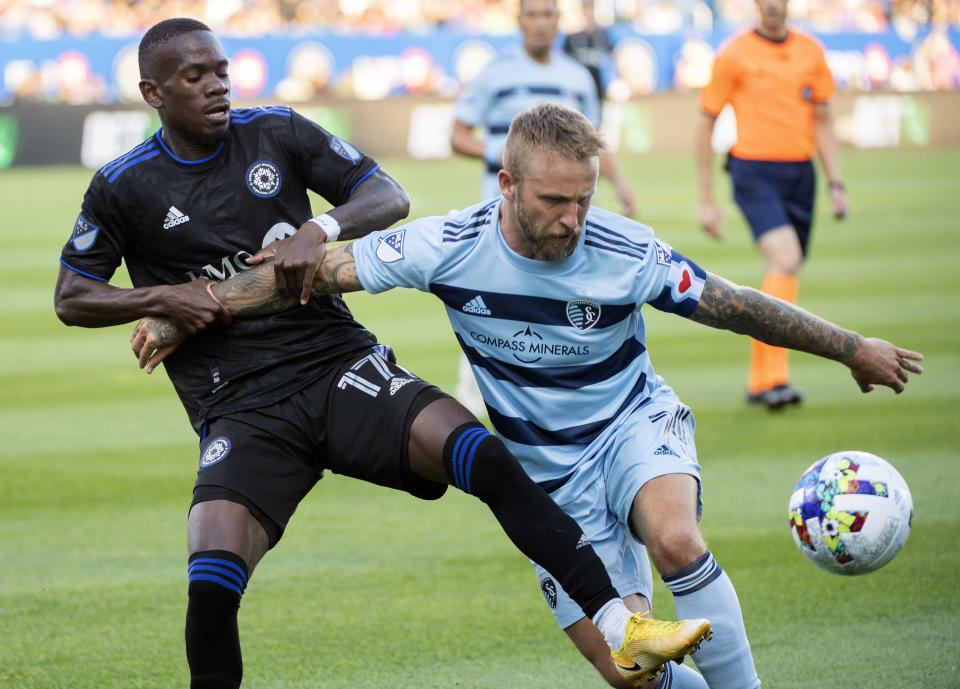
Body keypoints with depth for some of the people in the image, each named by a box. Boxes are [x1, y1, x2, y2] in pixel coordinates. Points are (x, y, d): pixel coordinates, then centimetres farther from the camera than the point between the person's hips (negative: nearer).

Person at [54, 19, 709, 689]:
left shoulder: (276, 132, 6)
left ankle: (623, 630, -21)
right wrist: (162, 297, -7)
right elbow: (71, 298, 9)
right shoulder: (125, 187, 2)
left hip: (338, 364, 1)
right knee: (212, 584, -24)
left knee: (485, 457, -21)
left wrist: (323, 228, -14)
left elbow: (389, 197, 6)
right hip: (240, 409, -1)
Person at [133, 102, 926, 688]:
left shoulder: (627, 254, -20)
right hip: (553, 473, 1)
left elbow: (737, 306, -7)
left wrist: (853, 348, -1)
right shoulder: (451, 247, -19)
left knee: (674, 540, -36)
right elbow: (313, 270, -12)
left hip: (635, 426, -1)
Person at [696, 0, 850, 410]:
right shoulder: (733, 55, -3)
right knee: (785, 258, -23)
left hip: (800, 173, 5)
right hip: (754, 172, -5)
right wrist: (706, 201, 1)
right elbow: (706, 125, 2)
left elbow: (822, 121, 17)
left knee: (785, 271, 7)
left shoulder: (811, 52, 10)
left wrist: (835, 183, 7)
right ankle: (774, 377, -22)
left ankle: (759, 382, 19)